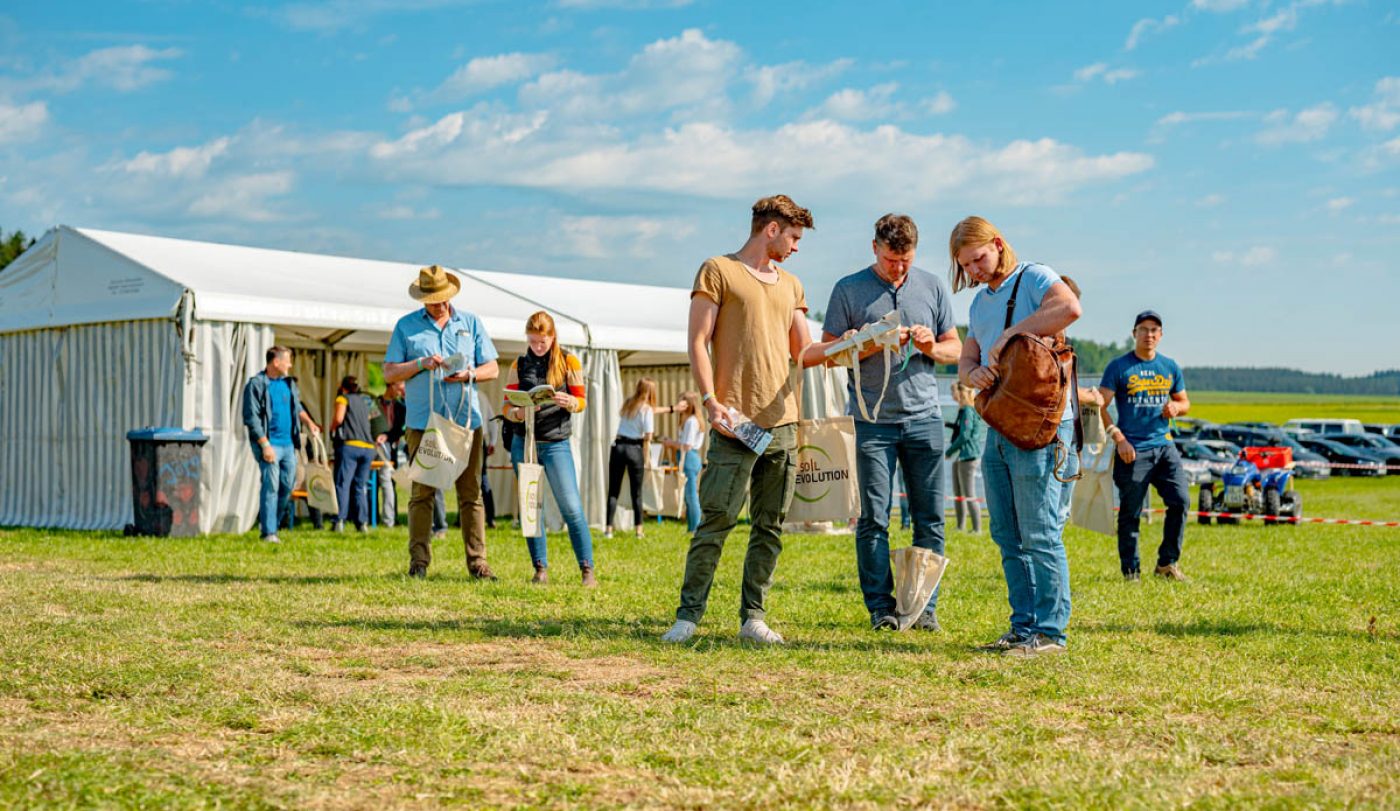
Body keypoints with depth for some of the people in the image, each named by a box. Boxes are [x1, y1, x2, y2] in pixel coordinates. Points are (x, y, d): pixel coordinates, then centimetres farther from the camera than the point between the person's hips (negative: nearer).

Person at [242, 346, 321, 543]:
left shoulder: (289, 384, 14)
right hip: (269, 444, -7)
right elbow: (251, 418, -11)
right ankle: (268, 532, -5)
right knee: (271, 487, -9)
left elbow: (297, 407, 29)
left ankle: (270, 523, 21)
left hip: (288, 444, 7)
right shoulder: (256, 385, -7)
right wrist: (265, 444, -17)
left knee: (287, 485, 7)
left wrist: (308, 422, 11)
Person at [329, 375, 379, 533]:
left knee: (342, 483, -6)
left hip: (349, 445, -5)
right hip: (368, 447, 5)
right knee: (360, 486, 9)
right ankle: (362, 523, 3)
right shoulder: (366, 400, 22)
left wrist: (332, 429, 10)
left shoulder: (343, 398, 4)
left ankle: (340, 521, -16)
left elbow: (338, 419, -8)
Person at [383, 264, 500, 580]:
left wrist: (468, 374, -8)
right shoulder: (406, 326, 9)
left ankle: (477, 561, 1)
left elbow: (492, 369, 12)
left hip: (466, 420, 1)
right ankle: (419, 561, 2)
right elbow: (389, 373, 4)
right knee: (422, 493, -2)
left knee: (471, 493, -1)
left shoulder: (470, 322, 13)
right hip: (423, 421, -1)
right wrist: (422, 363, -11)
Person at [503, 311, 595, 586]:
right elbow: (506, 407, 6)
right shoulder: (519, 365, 7)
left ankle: (587, 569, -3)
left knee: (571, 507, -8)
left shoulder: (568, 361, 2)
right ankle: (540, 569, 13)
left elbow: (581, 401, 3)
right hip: (524, 443, 3)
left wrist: (568, 402, -21)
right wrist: (519, 413, -17)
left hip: (556, 444, -3)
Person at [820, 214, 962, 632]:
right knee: (874, 519, -2)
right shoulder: (849, 290, 3)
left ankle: (925, 606, 10)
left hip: (924, 416, 2)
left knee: (930, 519, 2)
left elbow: (955, 347, 16)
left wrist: (932, 347, -6)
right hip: (872, 420, -2)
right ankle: (881, 607, 6)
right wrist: (876, 344, -13)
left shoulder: (933, 287, 11)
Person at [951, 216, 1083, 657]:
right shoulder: (979, 303, 21)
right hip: (998, 428, 9)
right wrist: (973, 373, -7)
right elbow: (966, 360, 17)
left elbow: (1069, 308, -26)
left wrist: (1009, 334, -22)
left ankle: (1050, 631, -2)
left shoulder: (1035, 278, -4)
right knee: (1008, 537, 9)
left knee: (1040, 535, -7)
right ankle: (1023, 627, 16)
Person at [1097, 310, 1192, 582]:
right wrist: (1118, 439, -13)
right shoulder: (1119, 366, -1)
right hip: (1132, 450, -4)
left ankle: (1167, 563, 7)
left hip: (1164, 446, 4)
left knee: (1180, 500, -7)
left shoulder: (1170, 367, 13)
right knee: (1130, 513, 0)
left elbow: (1184, 401, 23)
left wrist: (1176, 407, -2)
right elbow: (1100, 406, -4)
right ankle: (1130, 571, 10)